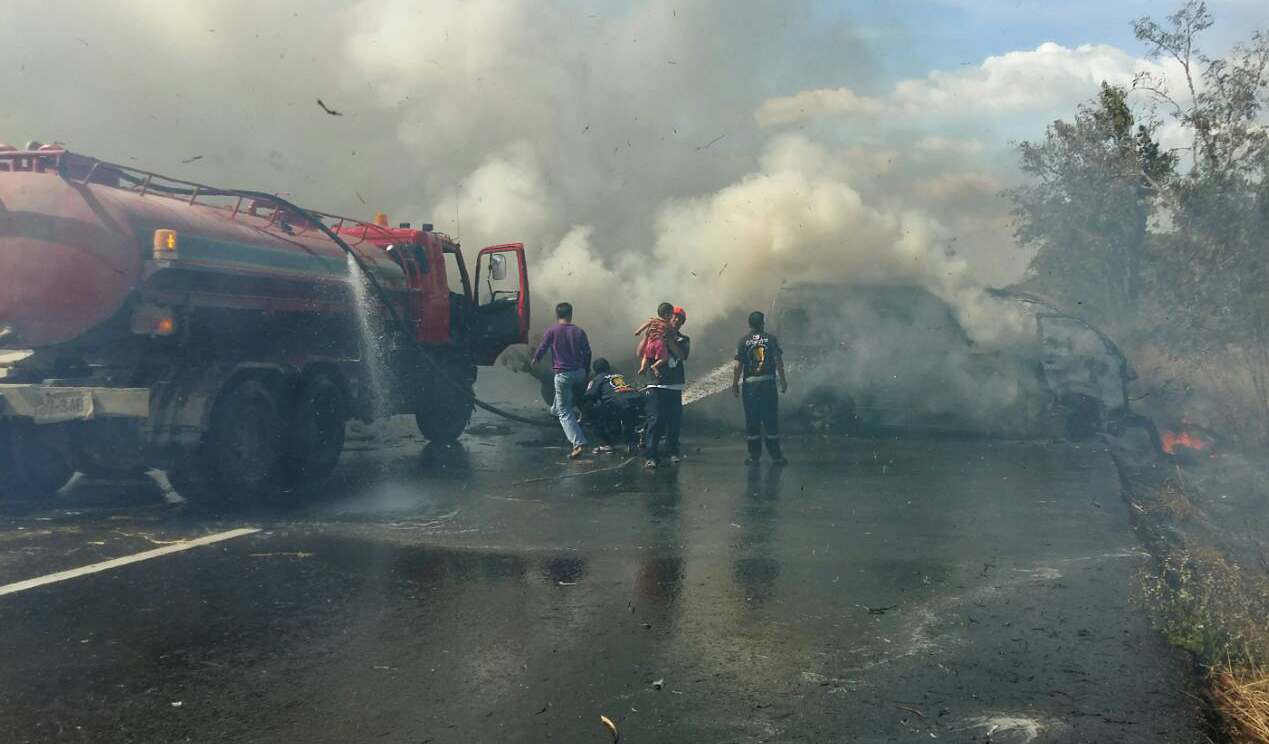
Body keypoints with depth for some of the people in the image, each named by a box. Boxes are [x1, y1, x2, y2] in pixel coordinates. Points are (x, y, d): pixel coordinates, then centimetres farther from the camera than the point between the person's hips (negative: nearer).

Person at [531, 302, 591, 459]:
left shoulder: (552, 331, -6)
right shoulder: (579, 331, 2)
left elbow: (541, 349, -3)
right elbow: (587, 353, 6)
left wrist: (535, 359, 20)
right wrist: (586, 372, 20)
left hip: (563, 374, -4)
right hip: (579, 373, 4)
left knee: (565, 413, -2)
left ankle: (579, 444, -16)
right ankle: (555, 409, 62)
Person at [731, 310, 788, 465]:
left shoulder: (743, 341, -2)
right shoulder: (771, 339, 0)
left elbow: (738, 365, -6)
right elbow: (779, 360, -3)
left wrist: (735, 384, 1)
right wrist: (783, 380, 4)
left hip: (750, 385, -1)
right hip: (769, 384, 1)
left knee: (752, 422, 5)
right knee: (771, 420, 7)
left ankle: (754, 456, 8)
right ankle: (776, 455, 11)